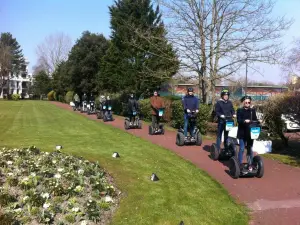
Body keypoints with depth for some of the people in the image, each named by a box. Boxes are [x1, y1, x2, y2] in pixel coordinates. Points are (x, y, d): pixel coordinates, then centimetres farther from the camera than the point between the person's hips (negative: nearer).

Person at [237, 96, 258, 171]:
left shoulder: (253, 110, 10)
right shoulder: (239, 110, 0)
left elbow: (255, 119, 6)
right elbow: (239, 120, -11)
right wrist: (245, 121, -29)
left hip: (250, 132, 3)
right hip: (242, 133, -3)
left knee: (250, 149, 9)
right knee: (242, 149, -1)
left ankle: (250, 164, 16)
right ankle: (240, 164, 7)